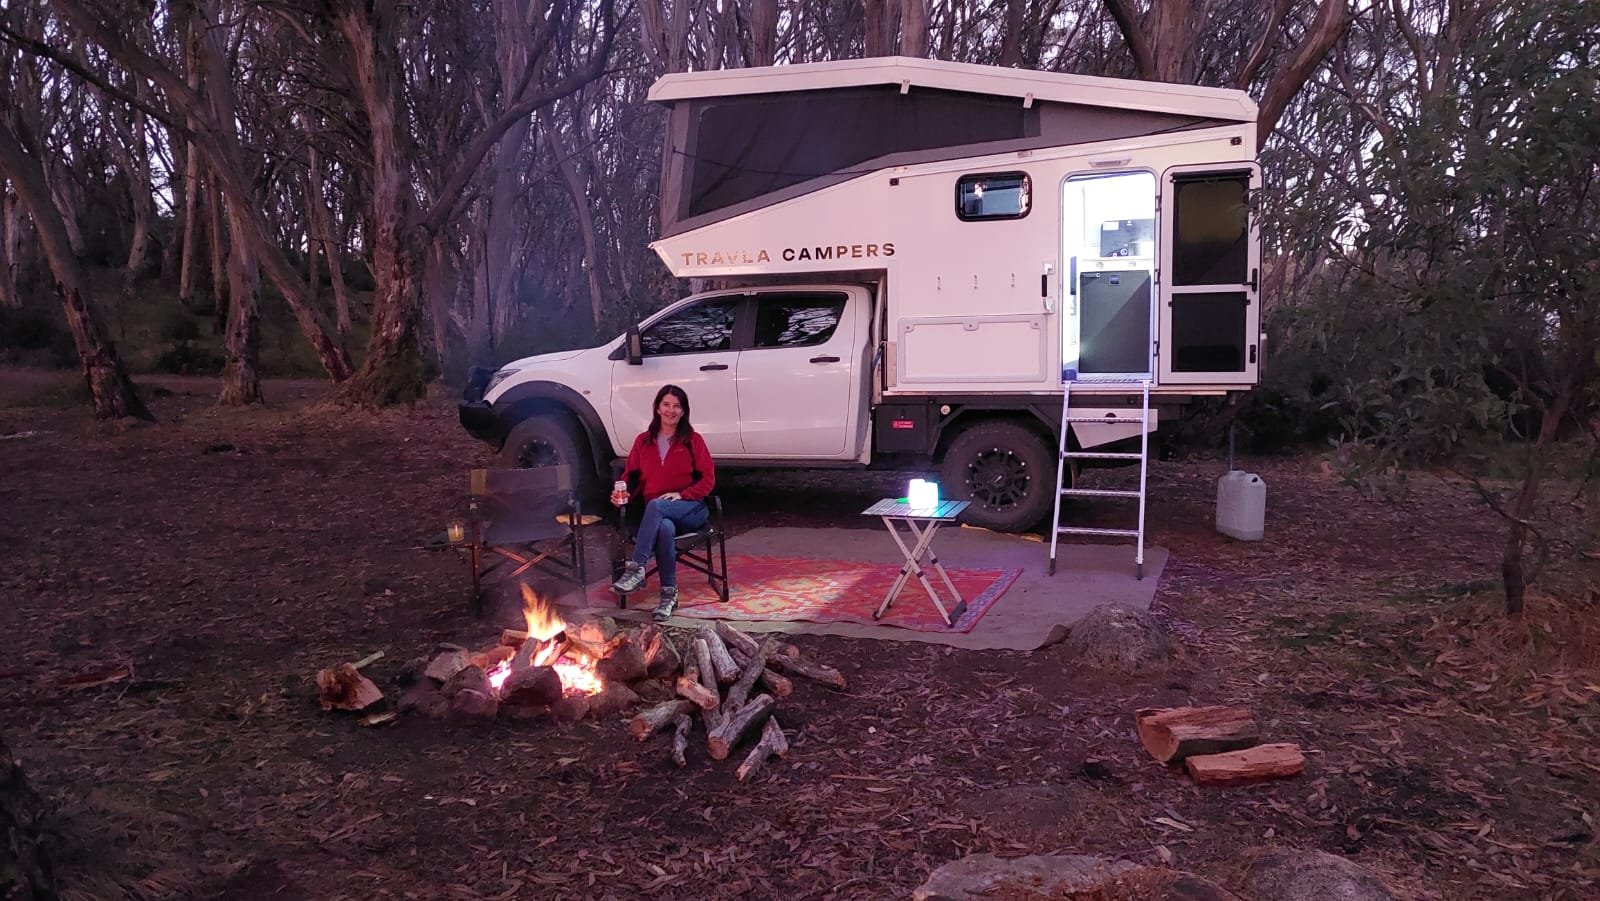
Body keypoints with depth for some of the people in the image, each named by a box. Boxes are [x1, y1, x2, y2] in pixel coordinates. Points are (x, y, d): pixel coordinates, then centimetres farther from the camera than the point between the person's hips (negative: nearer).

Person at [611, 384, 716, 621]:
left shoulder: (692, 440, 5)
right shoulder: (644, 441, 13)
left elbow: (708, 479, 2)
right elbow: (632, 475, 18)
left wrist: (681, 494, -13)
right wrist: (623, 493, -5)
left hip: (689, 509, -1)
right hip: (656, 513, 2)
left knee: (655, 505, -37)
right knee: (665, 528, -38)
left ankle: (636, 569, -42)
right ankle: (669, 593, -32)